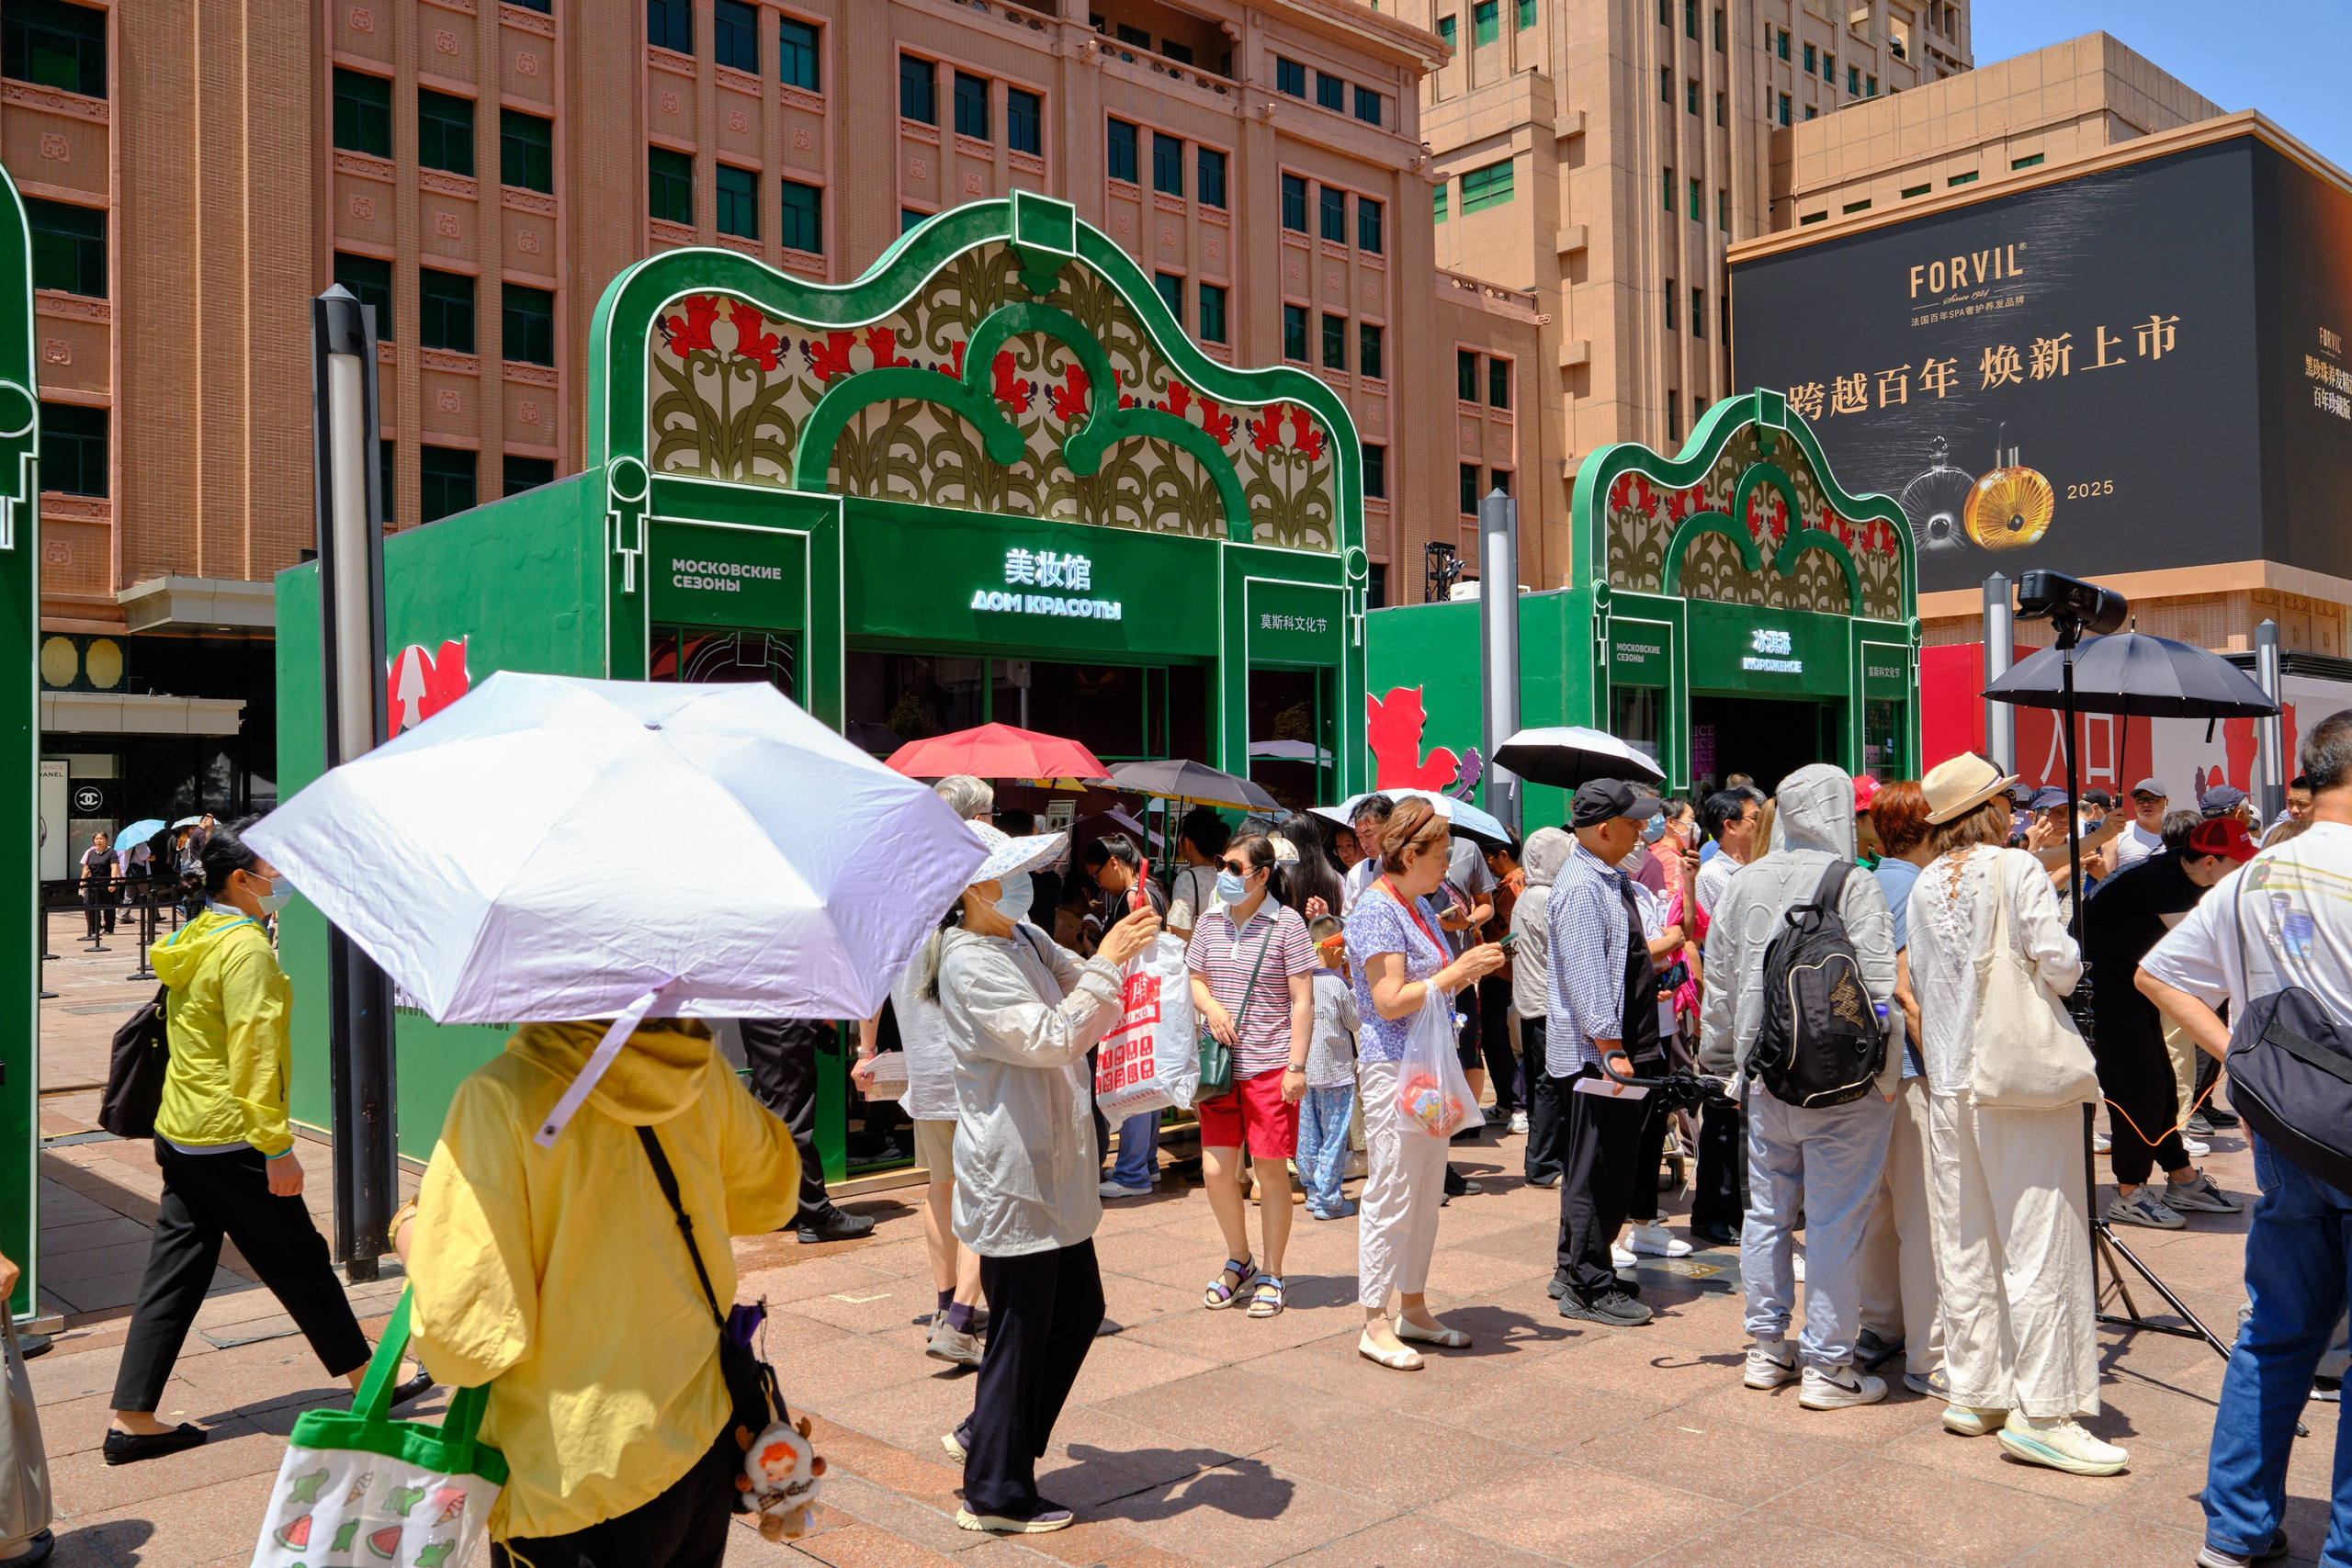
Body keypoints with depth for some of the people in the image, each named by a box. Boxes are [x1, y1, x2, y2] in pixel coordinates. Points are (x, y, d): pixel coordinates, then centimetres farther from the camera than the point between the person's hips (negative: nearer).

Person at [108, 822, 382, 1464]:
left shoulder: (191, 941, 13)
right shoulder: (244, 947, -17)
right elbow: (253, 1053, -21)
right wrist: (277, 1146, -20)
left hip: (178, 1132, 9)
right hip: (230, 1141, -9)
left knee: (173, 1275, 10)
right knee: (299, 1261, 4)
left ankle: (131, 1419, 12)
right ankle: (367, 1379, 17)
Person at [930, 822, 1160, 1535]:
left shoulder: (1024, 940, 9)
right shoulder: (968, 963, -19)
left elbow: (1087, 991, 14)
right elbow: (1053, 1039, -24)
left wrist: (1124, 948, -5)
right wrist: (1107, 962, -20)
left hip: (1053, 1163, 9)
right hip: (1011, 1172, -9)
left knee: (1079, 1307, 18)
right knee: (1022, 1328, 2)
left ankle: (986, 1434, 33)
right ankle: (996, 1494, 18)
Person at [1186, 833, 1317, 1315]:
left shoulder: (1287, 924, -6)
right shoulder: (1209, 922, 8)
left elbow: (1302, 1001, -6)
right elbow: (1195, 980, 18)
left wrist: (1296, 1066, -11)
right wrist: (1210, 1007, -5)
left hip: (1270, 1066, -4)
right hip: (1220, 1066, 4)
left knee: (1271, 1169, 2)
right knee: (1215, 1170, 2)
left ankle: (1270, 1275, 19)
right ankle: (1239, 1260, 26)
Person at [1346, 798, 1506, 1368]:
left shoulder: (1420, 906, 14)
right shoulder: (1376, 910, -14)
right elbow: (1391, 1002, -21)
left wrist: (1471, 966, 4)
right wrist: (1457, 972, -17)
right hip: (1392, 1065, -9)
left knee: (1427, 1191, 14)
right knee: (1391, 1193, -4)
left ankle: (1412, 1309, 25)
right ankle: (1376, 1324, 5)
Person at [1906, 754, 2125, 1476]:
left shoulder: (1924, 887, 9)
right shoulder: (2018, 871, -9)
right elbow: (2059, 968, -12)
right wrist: (2068, 948, 9)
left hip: (1949, 1079, 6)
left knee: (1964, 1244, 11)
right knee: (2038, 1244, -2)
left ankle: (1974, 1393, 19)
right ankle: (2040, 1411, 0)